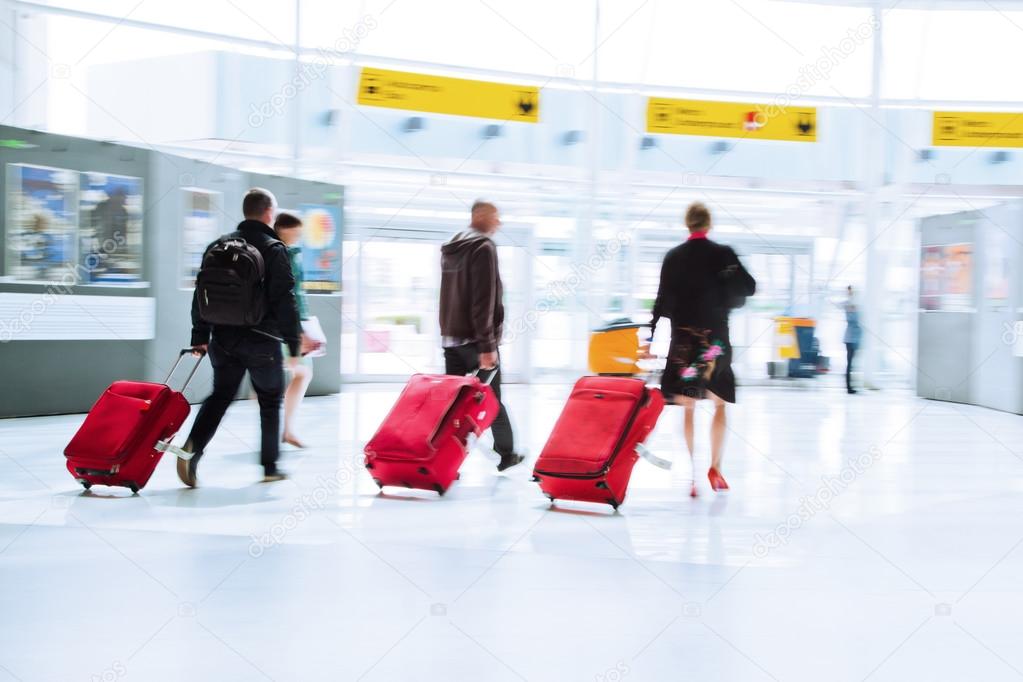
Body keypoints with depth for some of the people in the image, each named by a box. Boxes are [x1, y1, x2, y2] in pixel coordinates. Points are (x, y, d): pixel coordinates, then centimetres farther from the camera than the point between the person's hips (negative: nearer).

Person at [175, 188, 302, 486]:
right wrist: (294, 343, -8)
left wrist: (200, 335, 14)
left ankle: (192, 447, -11)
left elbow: (202, 292, 8)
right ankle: (270, 466, 17)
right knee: (270, 402, 12)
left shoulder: (220, 245, 8)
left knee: (220, 395, 13)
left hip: (224, 339, 4)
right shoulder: (274, 249, -8)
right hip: (262, 342, -4)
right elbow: (285, 300, -12)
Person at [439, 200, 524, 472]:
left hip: (451, 337, 7)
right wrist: (487, 346, -21)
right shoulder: (483, 248, -13)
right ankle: (506, 454, 19)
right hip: (475, 338, -7)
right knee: (492, 399, 7)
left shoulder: (451, 249, 15)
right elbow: (484, 300, -20)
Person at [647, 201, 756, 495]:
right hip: (715, 337, -1)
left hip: (683, 339, 1)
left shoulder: (673, 257, 1)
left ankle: (692, 473, 1)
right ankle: (714, 467, 4)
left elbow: (663, 300, 0)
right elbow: (749, 288, -3)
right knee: (719, 404, 13)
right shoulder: (723, 254, -4)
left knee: (688, 408, 6)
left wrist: (652, 335, 5)